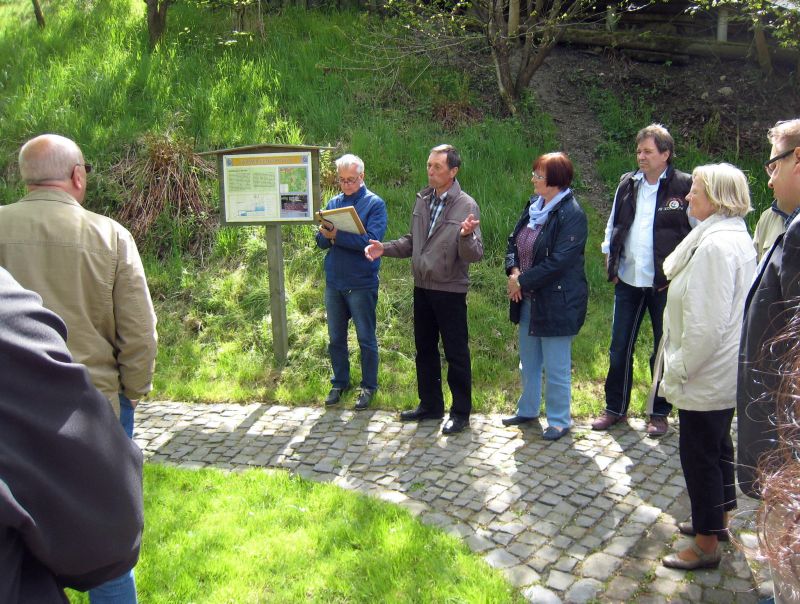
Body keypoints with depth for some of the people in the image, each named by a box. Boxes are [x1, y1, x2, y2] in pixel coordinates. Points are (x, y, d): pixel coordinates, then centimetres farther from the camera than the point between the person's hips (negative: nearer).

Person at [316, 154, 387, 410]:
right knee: (336, 338, 13)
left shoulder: (375, 203, -5)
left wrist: (337, 235, -24)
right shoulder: (333, 203, 10)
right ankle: (340, 382, 28)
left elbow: (371, 240, -18)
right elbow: (321, 242, 6)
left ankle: (369, 387, 19)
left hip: (361, 283, -5)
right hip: (333, 281, 5)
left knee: (366, 338, 5)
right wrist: (326, 235, -17)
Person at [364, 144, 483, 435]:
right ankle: (430, 405, 32)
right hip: (422, 288, 7)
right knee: (424, 349, 17)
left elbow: (475, 254, -19)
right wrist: (384, 248, 3)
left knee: (456, 354, 4)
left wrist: (466, 235, -39)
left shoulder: (466, 205, -13)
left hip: (450, 291, -7)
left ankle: (461, 412, 19)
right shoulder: (422, 200, 6)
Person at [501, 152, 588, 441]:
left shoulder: (572, 215, -19)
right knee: (528, 360, 21)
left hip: (557, 302, -8)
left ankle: (559, 420, 21)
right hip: (529, 298, 9)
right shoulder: (534, 206, 6)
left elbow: (558, 262, -23)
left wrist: (523, 281, -17)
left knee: (556, 367, 5)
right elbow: (514, 241, 11)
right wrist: (514, 271, -7)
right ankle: (528, 409, 38)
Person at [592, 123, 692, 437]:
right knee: (619, 348, 11)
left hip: (665, 284, -4)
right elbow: (613, 225, 15)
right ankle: (615, 408, 25)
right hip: (628, 282, 4)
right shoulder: (627, 184, 6)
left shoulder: (685, 186, -9)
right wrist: (611, 264, 7)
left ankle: (659, 413, 25)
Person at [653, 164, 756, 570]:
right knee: (718, 446, 23)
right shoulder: (738, 237, 9)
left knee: (699, 453, 3)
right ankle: (717, 518, 42)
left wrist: (678, 370, -16)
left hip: (706, 378, -10)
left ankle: (707, 545, 18)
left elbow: (706, 324, -27)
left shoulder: (715, 246, -24)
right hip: (726, 372, 10)